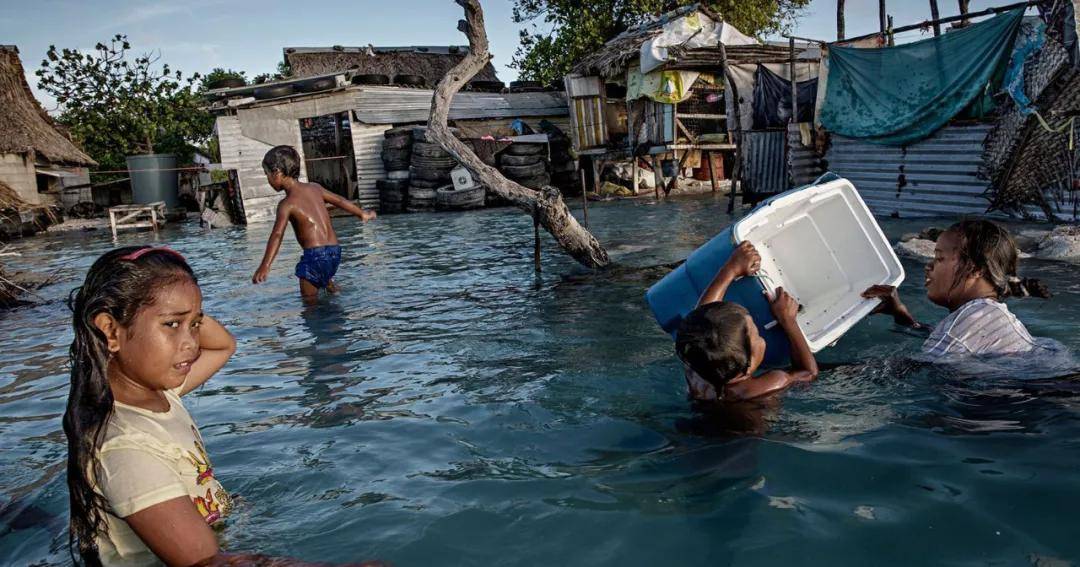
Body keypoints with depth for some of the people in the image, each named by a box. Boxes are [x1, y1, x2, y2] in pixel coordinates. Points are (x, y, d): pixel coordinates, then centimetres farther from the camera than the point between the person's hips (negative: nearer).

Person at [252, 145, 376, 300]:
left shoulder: (287, 203, -8)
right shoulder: (314, 188, 10)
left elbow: (277, 235, -21)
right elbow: (340, 201, 24)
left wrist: (265, 266, -31)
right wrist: (362, 214, 41)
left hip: (315, 254, -7)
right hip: (335, 251, 7)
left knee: (309, 298, -1)